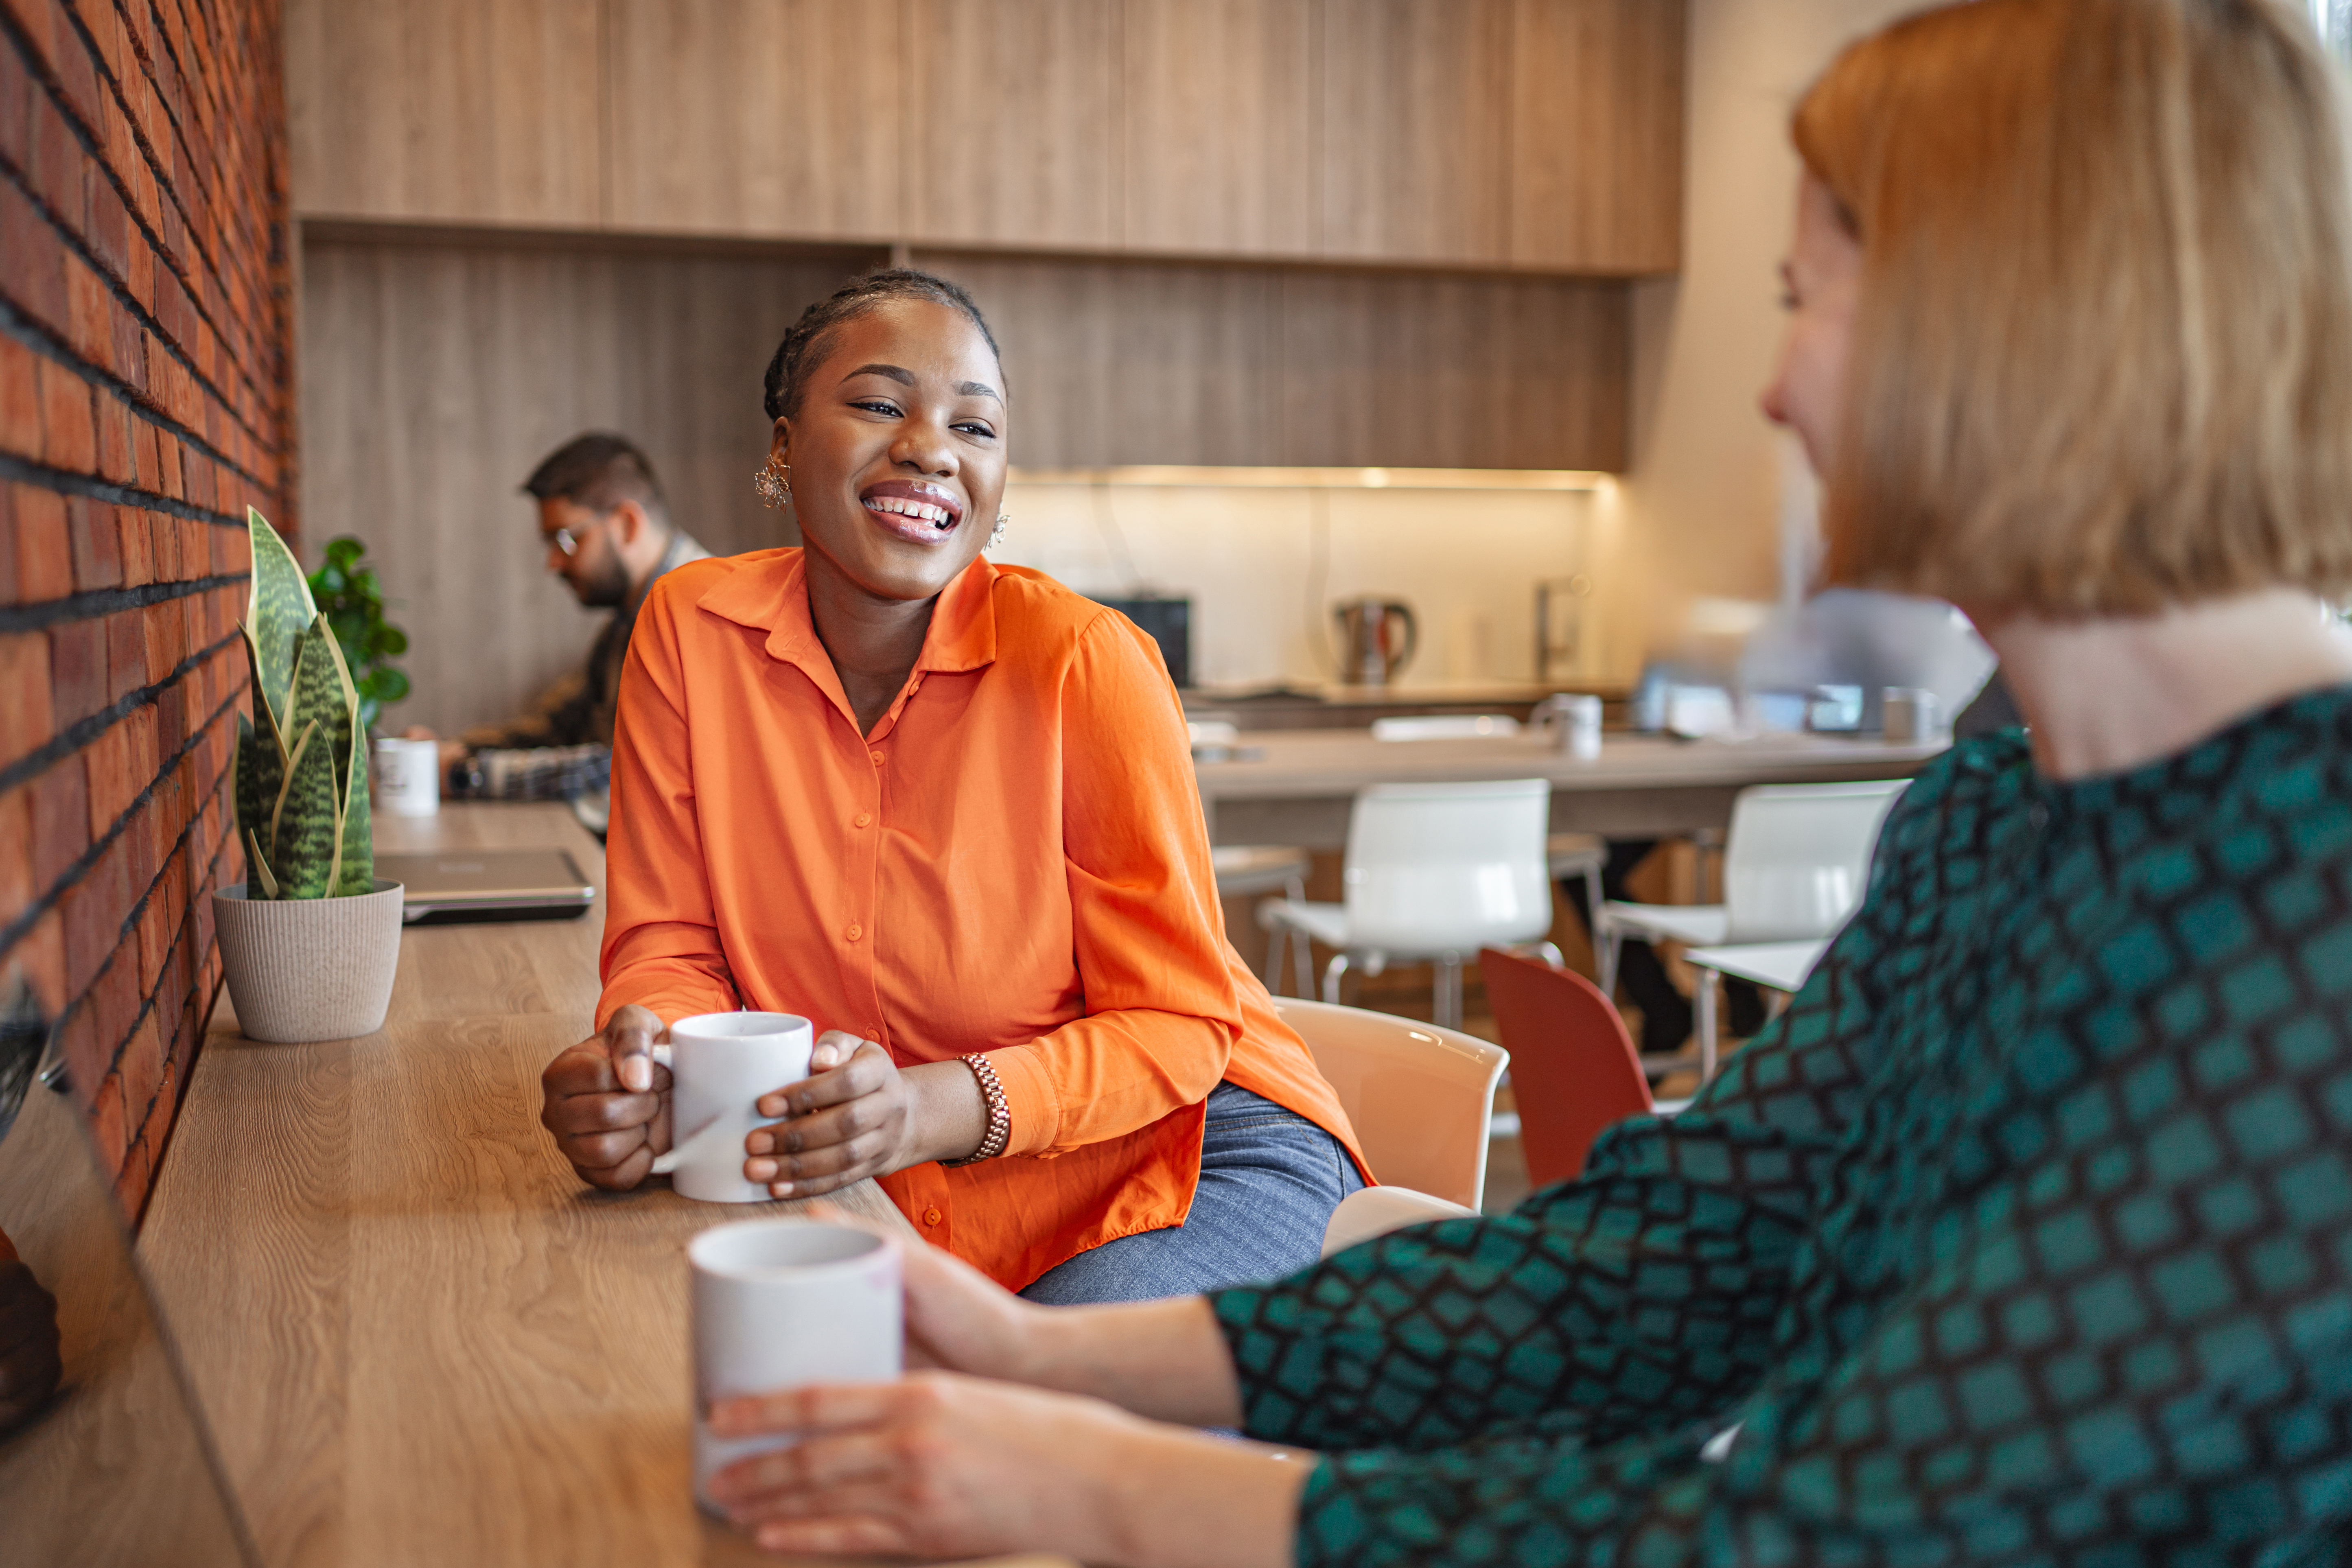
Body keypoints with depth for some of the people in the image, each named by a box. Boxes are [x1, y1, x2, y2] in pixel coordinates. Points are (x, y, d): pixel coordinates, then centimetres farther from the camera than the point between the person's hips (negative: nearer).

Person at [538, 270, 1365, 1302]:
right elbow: (672, 945, 0)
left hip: (1179, 1151, -3)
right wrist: (647, 1070, -24)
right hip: (878, 1191, 4)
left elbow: (1176, 1022, -12)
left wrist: (936, 1109, -30)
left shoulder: (1084, 661, -16)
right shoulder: (690, 630, -5)